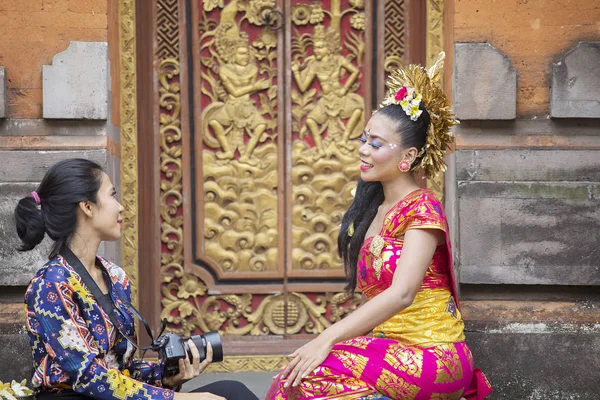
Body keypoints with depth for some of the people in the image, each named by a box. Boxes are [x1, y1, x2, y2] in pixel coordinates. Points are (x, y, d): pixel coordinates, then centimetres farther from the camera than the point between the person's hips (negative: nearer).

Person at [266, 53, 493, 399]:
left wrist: (327, 339, -27)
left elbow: (401, 293, -23)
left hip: (431, 355, -7)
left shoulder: (422, 208, -10)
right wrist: (328, 341, -2)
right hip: (388, 345, 7)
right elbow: (377, 298, 12)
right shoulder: (373, 208, 15)